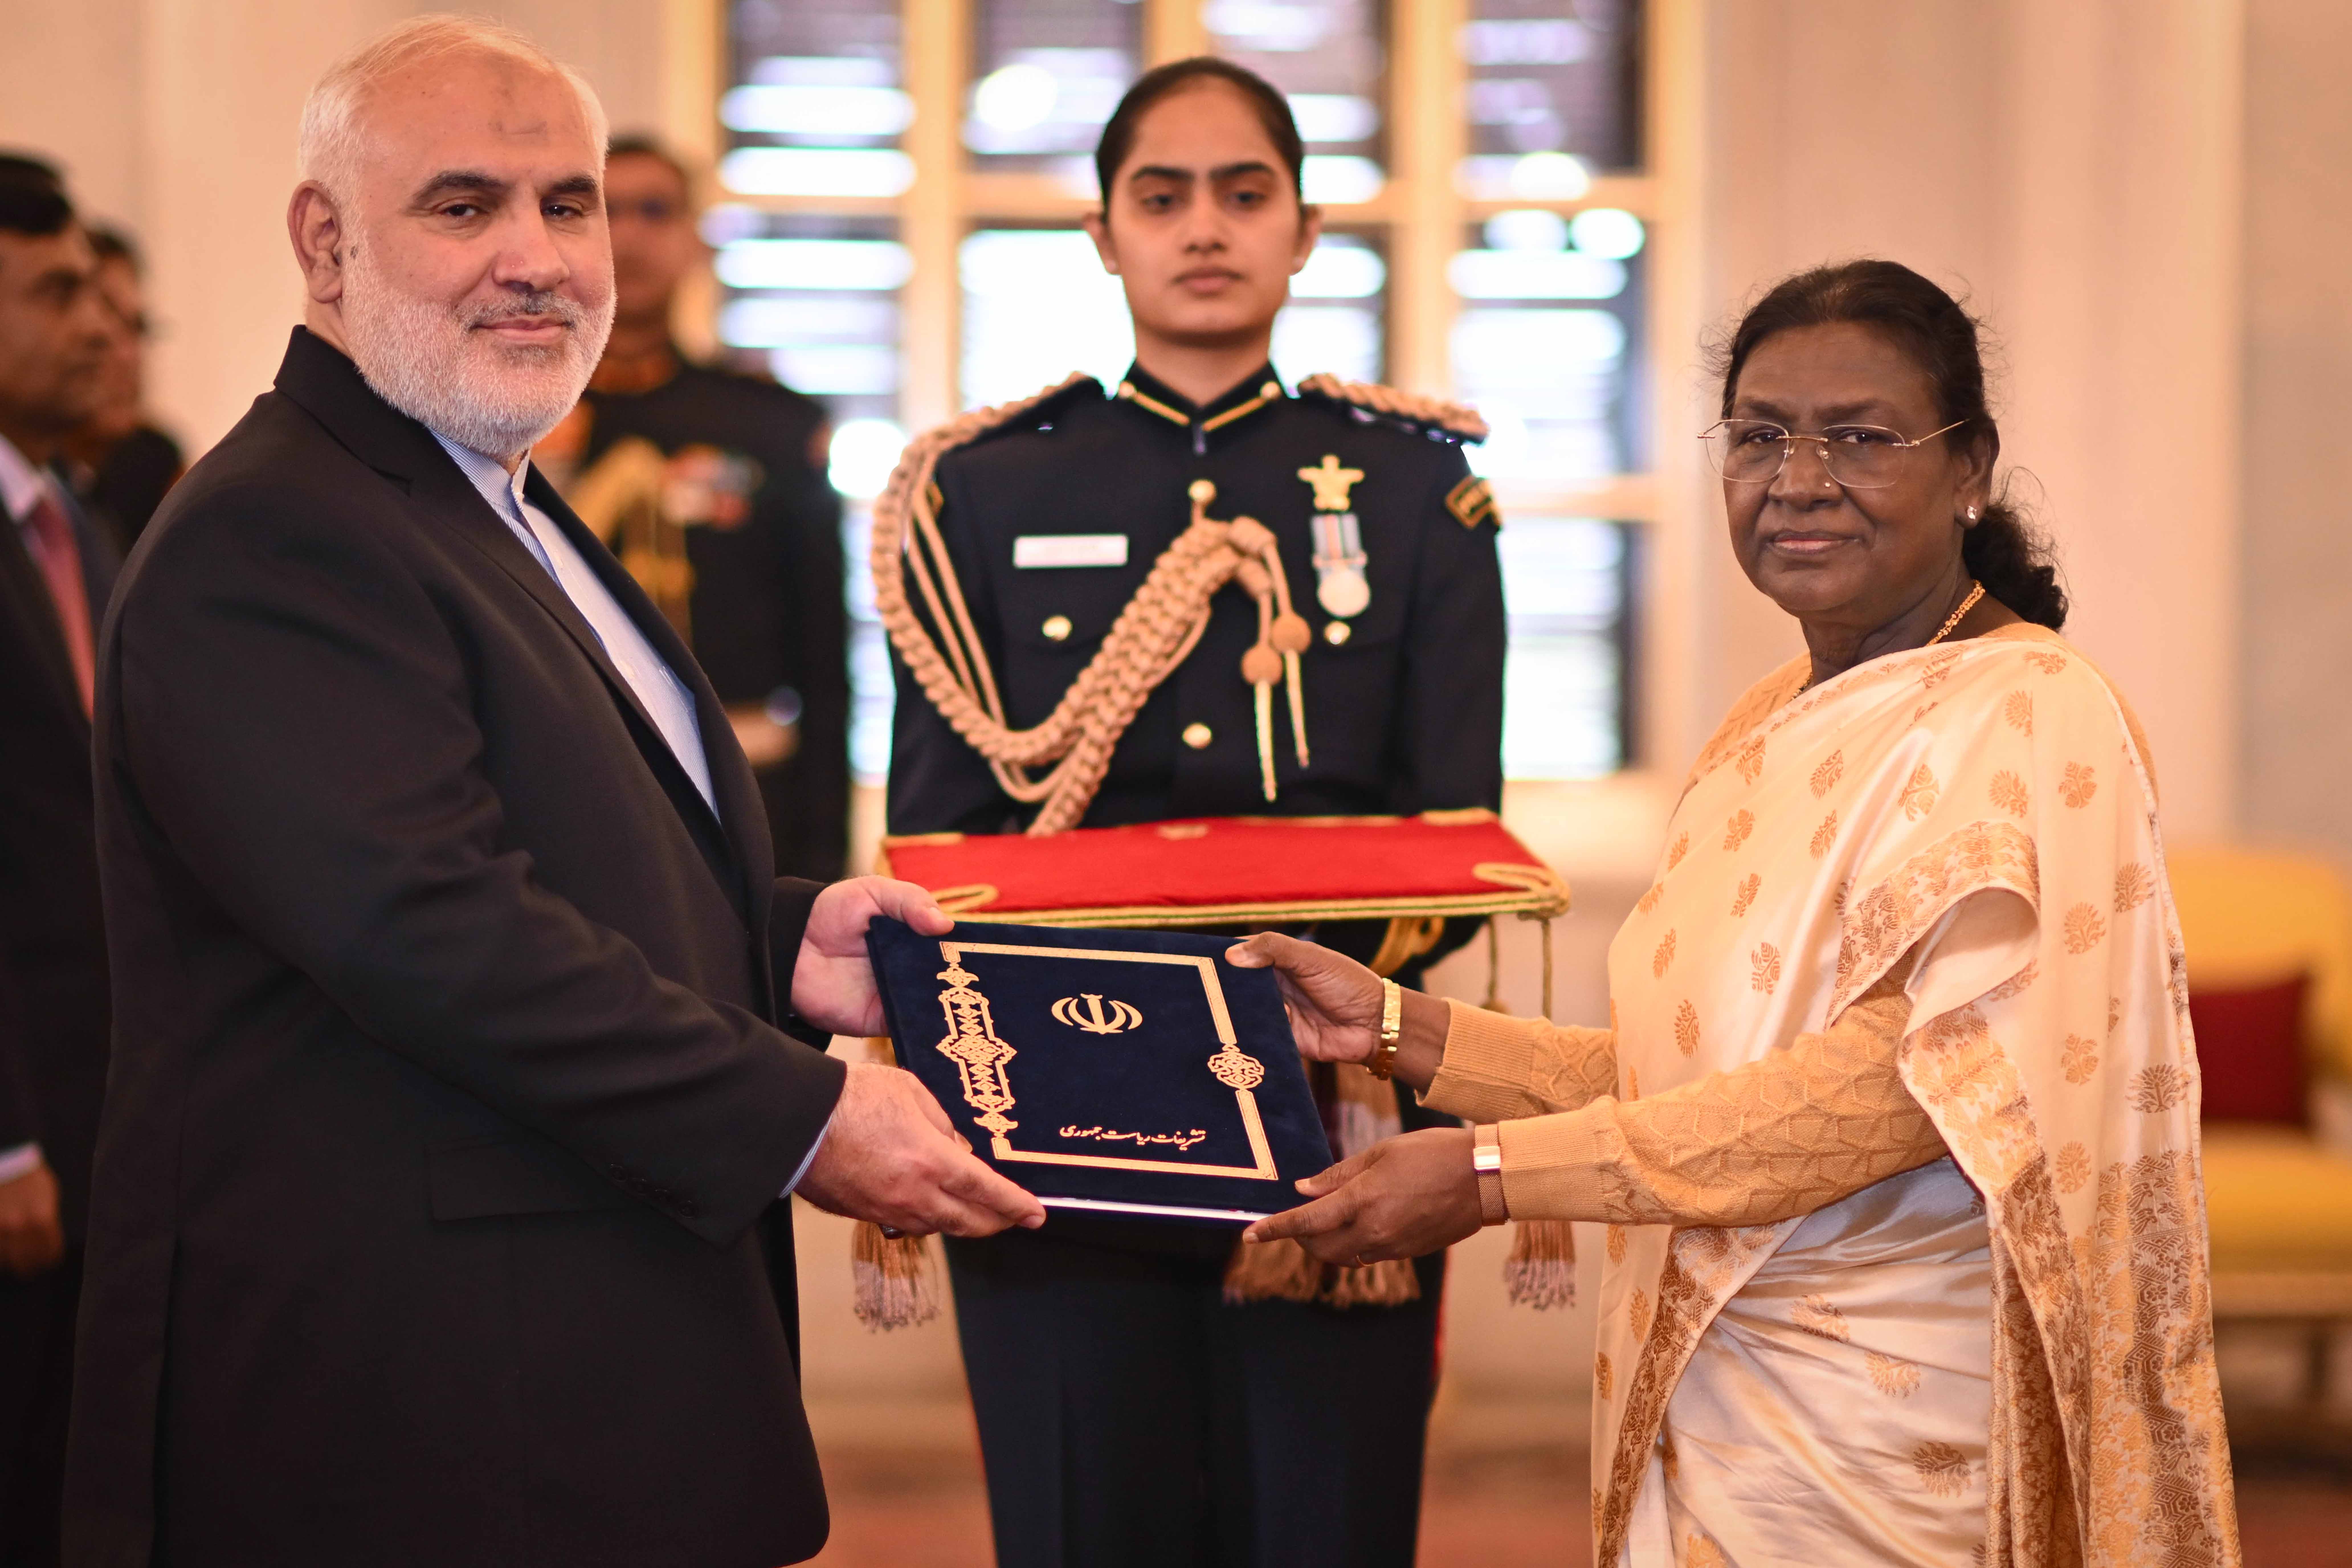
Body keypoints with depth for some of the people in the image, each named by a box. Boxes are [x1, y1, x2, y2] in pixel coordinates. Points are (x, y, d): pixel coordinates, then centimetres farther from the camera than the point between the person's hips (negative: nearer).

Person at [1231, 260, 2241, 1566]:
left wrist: (1494, 1173, -23)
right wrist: (1396, 1029, 1)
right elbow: (1683, 1073, 12)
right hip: (1707, 1401, 7)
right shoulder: (1767, 729, 13)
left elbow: (1911, 1077, -22)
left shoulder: (2028, 719, -12)